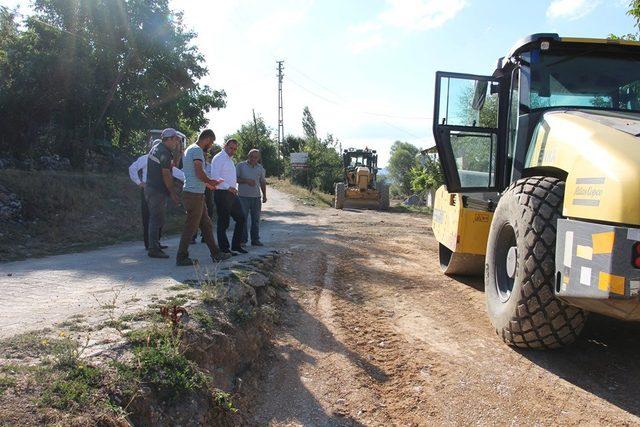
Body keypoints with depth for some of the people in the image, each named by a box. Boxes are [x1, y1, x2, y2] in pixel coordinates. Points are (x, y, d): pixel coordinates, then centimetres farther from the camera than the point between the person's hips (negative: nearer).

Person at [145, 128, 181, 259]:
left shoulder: (156, 148, 16)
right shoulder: (164, 152, -17)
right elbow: (166, 175, -18)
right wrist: (173, 194, -14)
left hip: (150, 188, 11)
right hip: (157, 190, -11)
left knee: (155, 219, 18)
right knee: (157, 220, -7)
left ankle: (154, 245, 29)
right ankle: (154, 249, -3)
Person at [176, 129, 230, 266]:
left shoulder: (189, 149, 19)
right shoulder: (197, 150, -13)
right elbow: (200, 173, -21)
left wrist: (207, 183, 21)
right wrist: (211, 182, -5)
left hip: (195, 194, 11)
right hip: (194, 194, -11)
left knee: (206, 224, 14)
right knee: (191, 227, -3)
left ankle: (215, 254, 21)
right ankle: (182, 257, 4)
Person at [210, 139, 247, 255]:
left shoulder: (230, 160, 20)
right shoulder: (218, 158, -10)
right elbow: (215, 177, -20)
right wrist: (228, 187, -26)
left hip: (231, 194, 10)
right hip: (222, 194, -10)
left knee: (240, 218, 12)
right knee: (223, 222, -2)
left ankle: (236, 246, 22)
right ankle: (224, 249, 8)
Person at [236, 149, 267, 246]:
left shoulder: (260, 168, 13)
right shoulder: (240, 165, 2)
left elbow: (263, 182, 19)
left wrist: (264, 195, 13)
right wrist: (246, 181, -14)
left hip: (256, 197, 4)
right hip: (243, 197, -3)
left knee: (256, 219, 7)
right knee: (243, 219, -2)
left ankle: (255, 239, 14)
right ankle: (243, 240, 6)